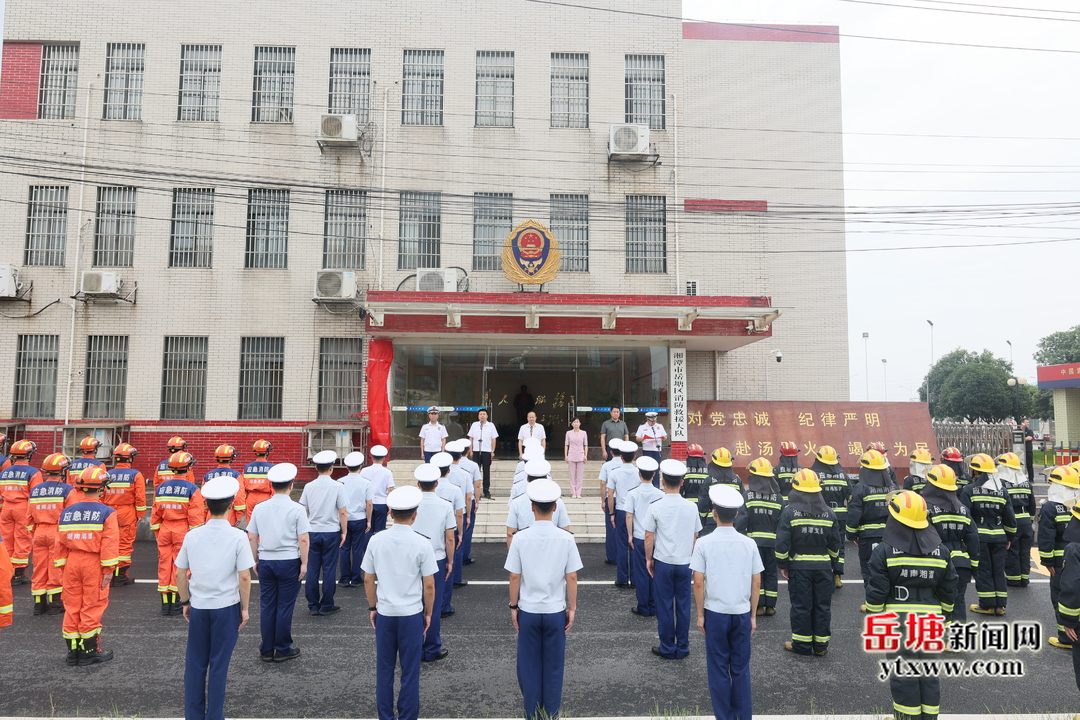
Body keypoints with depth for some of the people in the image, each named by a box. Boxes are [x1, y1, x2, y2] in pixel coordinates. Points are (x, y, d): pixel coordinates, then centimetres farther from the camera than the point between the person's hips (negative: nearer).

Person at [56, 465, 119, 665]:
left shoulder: (66, 512, 5)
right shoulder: (106, 512, -10)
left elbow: (60, 542, 8)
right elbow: (109, 542, -13)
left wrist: (62, 565, 15)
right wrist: (108, 569, -8)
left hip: (72, 563, 5)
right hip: (94, 564, -5)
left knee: (72, 607, 12)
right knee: (92, 607, 3)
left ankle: (73, 650, 20)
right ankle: (90, 651, 10)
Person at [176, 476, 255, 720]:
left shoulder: (192, 535, -3)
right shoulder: (238, 536, -13)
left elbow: (180, 574, 4)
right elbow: (244, 576, -12)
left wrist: (185, 602, 17)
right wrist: (244, 608, -1)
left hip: (198, 608, 3)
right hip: (226, 608, -3)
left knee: (195, 663, 14)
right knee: (218, 664, 7)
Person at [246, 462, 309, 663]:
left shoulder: (259, 508, 1)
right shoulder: (297, 509, -10)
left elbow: (251, 537, 6)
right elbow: (304, 540, -12)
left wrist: (256, 561, 16)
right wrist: (304, 563, -4)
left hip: (265, 562, 4)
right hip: (289, 562, -3)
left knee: (267, 606, 11)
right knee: (285, 606, 5)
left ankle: (266, 650, 20)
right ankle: (282, 650, 14)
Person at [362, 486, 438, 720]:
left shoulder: (376, 541, -6)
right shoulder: (422, 544, -14)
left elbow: (369, 580, 1)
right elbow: (429, 585, -9)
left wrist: (372, 608, 15)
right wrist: (428, 613, 6)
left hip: (384, 613, 3)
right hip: (412, 614, -2)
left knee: (384, 668, 16)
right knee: (410, 671, 10)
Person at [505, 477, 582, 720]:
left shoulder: (520, 538, -12)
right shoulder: (566, 538, -11)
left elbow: (514, 576, -7)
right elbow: (572, 577, -6)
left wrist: (513, 607, 5)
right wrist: (572, 608, 5)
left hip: (528, 611, 0)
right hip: (556, 611, 0)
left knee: (529, 666, 14)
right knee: (554, 667, 14)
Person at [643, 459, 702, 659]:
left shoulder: (655, 507, -12)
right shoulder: (691, 507, -4)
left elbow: (649, 537, -6)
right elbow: (695, 536, 6)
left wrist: (649, 559, 7)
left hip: (663, 562, -2)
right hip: (685, 562, 2)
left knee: (664, 605, 8)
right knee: (683, 605, 12)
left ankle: (667, 648, 18)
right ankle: (682, 648, 21)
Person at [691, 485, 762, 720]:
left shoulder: (704, 543, -10)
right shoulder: (749, 544, -3)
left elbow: (698, 582, -9)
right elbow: (756, 583, 1)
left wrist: (700, 614, 2)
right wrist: (753, 615, 11)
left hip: (715, 613, -2)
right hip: (742, 613, 2)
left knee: (719, 668, 11)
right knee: (741, 668, 14)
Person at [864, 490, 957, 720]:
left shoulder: (885, 550, -12)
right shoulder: (940, 550, 2)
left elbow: (876, 592, -10)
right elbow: (948, 591, 9)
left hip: (898, 621, -4)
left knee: (903, 674, 6)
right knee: (928, 673, 15)